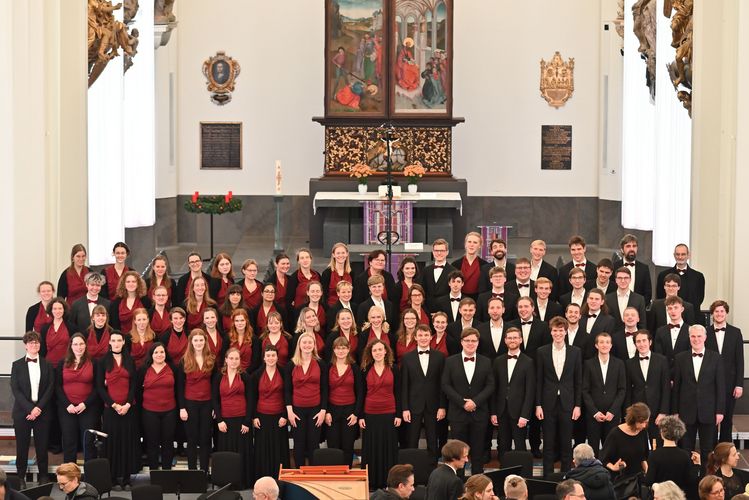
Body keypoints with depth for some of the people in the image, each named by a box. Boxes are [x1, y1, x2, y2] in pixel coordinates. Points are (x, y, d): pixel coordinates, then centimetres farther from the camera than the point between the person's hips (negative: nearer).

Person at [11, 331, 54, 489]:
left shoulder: (47, 365, 7)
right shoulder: (17, 365, 4)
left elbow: (50, 388, 1)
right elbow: (15, 389, -3)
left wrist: (39, 408, -11)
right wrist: (29, 409, -13)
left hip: (42, 411, 1)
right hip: (22, 411, -1)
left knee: (42, 446, 3)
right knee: (22, 446, 3)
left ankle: (43, 476, 12)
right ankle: (21, 478, 12)